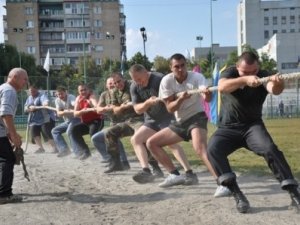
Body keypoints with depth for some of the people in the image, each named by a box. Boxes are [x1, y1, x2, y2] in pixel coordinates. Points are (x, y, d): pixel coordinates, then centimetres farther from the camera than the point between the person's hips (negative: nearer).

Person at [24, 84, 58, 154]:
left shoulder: (42, 95, -8)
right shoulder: (29, 98, 16)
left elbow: (46, 101, -30)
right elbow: (25, 108, 10)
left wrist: (46, 104, -54)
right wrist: (30, 108, -13)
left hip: (46, 118, -7)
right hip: (34, 120, 7)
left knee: (47, 132, -18)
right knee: (34, 131, -10)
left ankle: (55, 148, -16)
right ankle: (40, 148, -1)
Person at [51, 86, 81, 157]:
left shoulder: (71, 97, -20)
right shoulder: (57, 100, -1)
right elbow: (58, 114, -10)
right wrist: (64, 112, -32)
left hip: (76, 119, -8)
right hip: (67, 121, 8)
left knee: (69, 132, -32)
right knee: (54, 131, 5)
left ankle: (78, 152, -34)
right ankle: (64, 149, -2)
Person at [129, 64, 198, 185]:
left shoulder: (160, 79, -18)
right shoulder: (134, 87, -2)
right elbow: (137, 109, -7)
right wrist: (148, 102, -25)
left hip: (167, 117, -7)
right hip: (151, 120, 7)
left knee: (171, 142, -26)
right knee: (135, 139, -7)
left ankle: (190, 174, -28)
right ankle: (146, 171, -16)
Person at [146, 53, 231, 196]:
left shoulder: (196, 77, -18)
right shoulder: (167, 81, -8)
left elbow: (207, 98, -37)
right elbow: (170, 108, -9)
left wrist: (207, 94, -61)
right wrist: (180, 99, -29)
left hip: (197, 118, -6)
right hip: (180, 122, 6)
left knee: (200, 148, -34)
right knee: (151, 143, 4)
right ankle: (175, 175, 8)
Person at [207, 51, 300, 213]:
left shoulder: (263, 76, -8)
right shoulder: (230, 72, -8)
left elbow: (274, 89, -32)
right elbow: (221, 87, -32)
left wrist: (277, 84, -57)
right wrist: (245, 79, -49)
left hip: (252, 125, 0)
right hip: (228, 128, 0)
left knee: (270, 149, -28)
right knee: (213, 150, -28)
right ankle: (237, 194, -25)